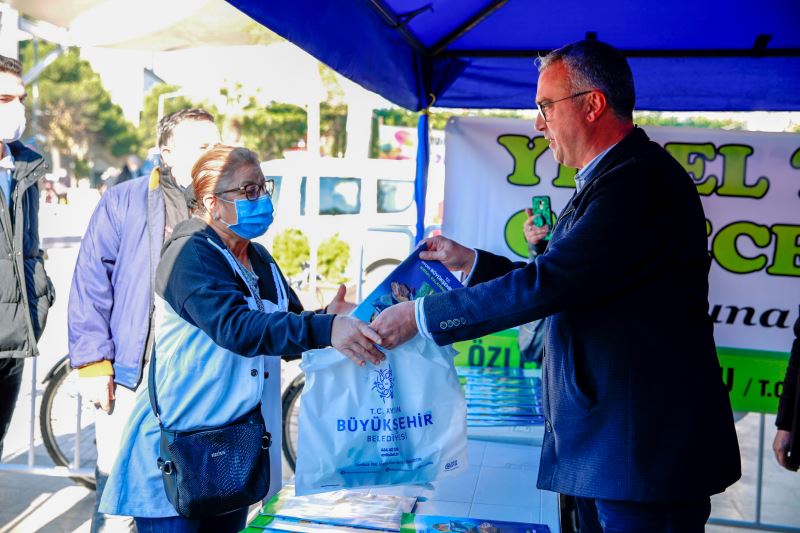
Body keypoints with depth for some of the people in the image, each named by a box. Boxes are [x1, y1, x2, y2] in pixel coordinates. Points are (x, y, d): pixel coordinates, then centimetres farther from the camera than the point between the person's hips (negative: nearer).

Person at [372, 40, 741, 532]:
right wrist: (471, 262, 14)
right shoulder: (610, 179, 14)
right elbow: (563, 285, 17)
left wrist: (421, 316, -17)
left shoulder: (641, 178, -18)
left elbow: (550, 284, -24)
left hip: (643, 445, -10)